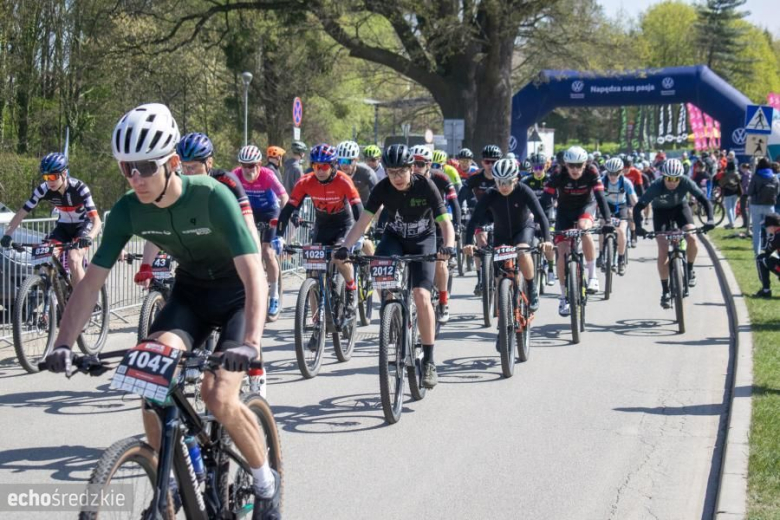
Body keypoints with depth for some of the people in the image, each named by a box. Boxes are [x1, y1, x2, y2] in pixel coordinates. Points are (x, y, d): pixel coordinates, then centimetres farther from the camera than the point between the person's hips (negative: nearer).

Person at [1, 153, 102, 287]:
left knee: (73, 261, -26)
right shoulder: (43, 190, -21)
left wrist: (89, 237, -57)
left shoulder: (79, 189, -31)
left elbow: (96, 220, -37)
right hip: (63, 226, 4)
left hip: (83, 224, -4)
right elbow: (21, 213, -17)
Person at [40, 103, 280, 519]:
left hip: (236, 296, -4)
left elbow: (253, 275, -36)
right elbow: (92, 280, -13)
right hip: (189, 293, 4)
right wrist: (63, 343, -26)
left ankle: (266, 482, 5)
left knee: (218, 396, -22)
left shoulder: (211, 196, -30)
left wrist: (250, 340, -50)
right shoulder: (127, 211, -16)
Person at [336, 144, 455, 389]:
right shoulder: (382, 189, -17)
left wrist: (448, 246, -45)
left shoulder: (425, 186, -23)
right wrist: (345, 247, -36)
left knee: (421, 296, -20)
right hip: (394, 237, 2)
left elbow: (445, 222, -25)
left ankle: (429, 361, -11)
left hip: (422, 241, -2)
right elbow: (363, 221, -20)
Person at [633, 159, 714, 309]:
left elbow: (704, 200, -28)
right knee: (663, 251, -13)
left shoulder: (686, 182, -29)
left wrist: (710, 220, -43)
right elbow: (638, 207, -33)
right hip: (661, 212, -1)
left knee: (691, 238, -26)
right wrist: (638, 227, -48)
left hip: (680, 208, 1)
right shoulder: (656, 187, -32)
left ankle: (690, 270, 2)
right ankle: (665, 291, -2)